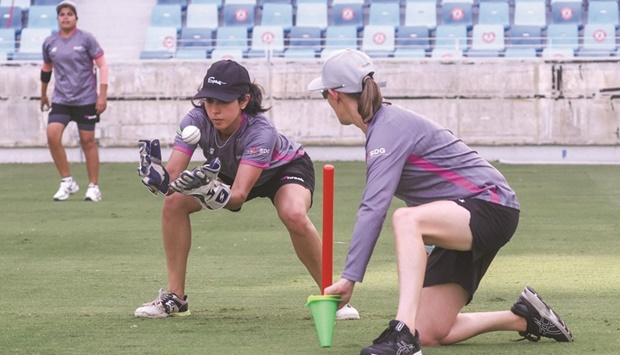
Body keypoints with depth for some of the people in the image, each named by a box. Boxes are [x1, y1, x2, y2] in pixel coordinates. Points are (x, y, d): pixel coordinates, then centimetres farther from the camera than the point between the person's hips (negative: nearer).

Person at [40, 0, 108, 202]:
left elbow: (102, 65, -5)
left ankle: (93, 187, 12)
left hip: (86, 99, -3)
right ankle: (67, 181, -3)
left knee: (87, 141, 1)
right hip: (60, 100, 3)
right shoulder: (50, 43, 5)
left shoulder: (86, 39, -5)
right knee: (52, 135, -15)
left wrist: (103, 94, -11)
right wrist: (43, 95, 27)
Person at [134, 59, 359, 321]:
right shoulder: (196, 120, -29)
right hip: (232, 172, 5)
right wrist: (158, 179, -56)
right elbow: (174, 172, -33)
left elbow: (239, 194, -46)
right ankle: (175, 297, -3)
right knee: (174, 202, -15)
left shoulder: (260, 132, -40)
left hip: (286, 169, -5)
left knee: (294, 215, -37)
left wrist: (215, 194, -67)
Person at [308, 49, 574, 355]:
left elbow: (373, 209, -27)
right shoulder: (384, 125, 13)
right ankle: (522, 318, 18)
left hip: (492, 209, -10)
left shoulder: (389, 128, -17)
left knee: (407, 218, -39)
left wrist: (349, 278, -30)